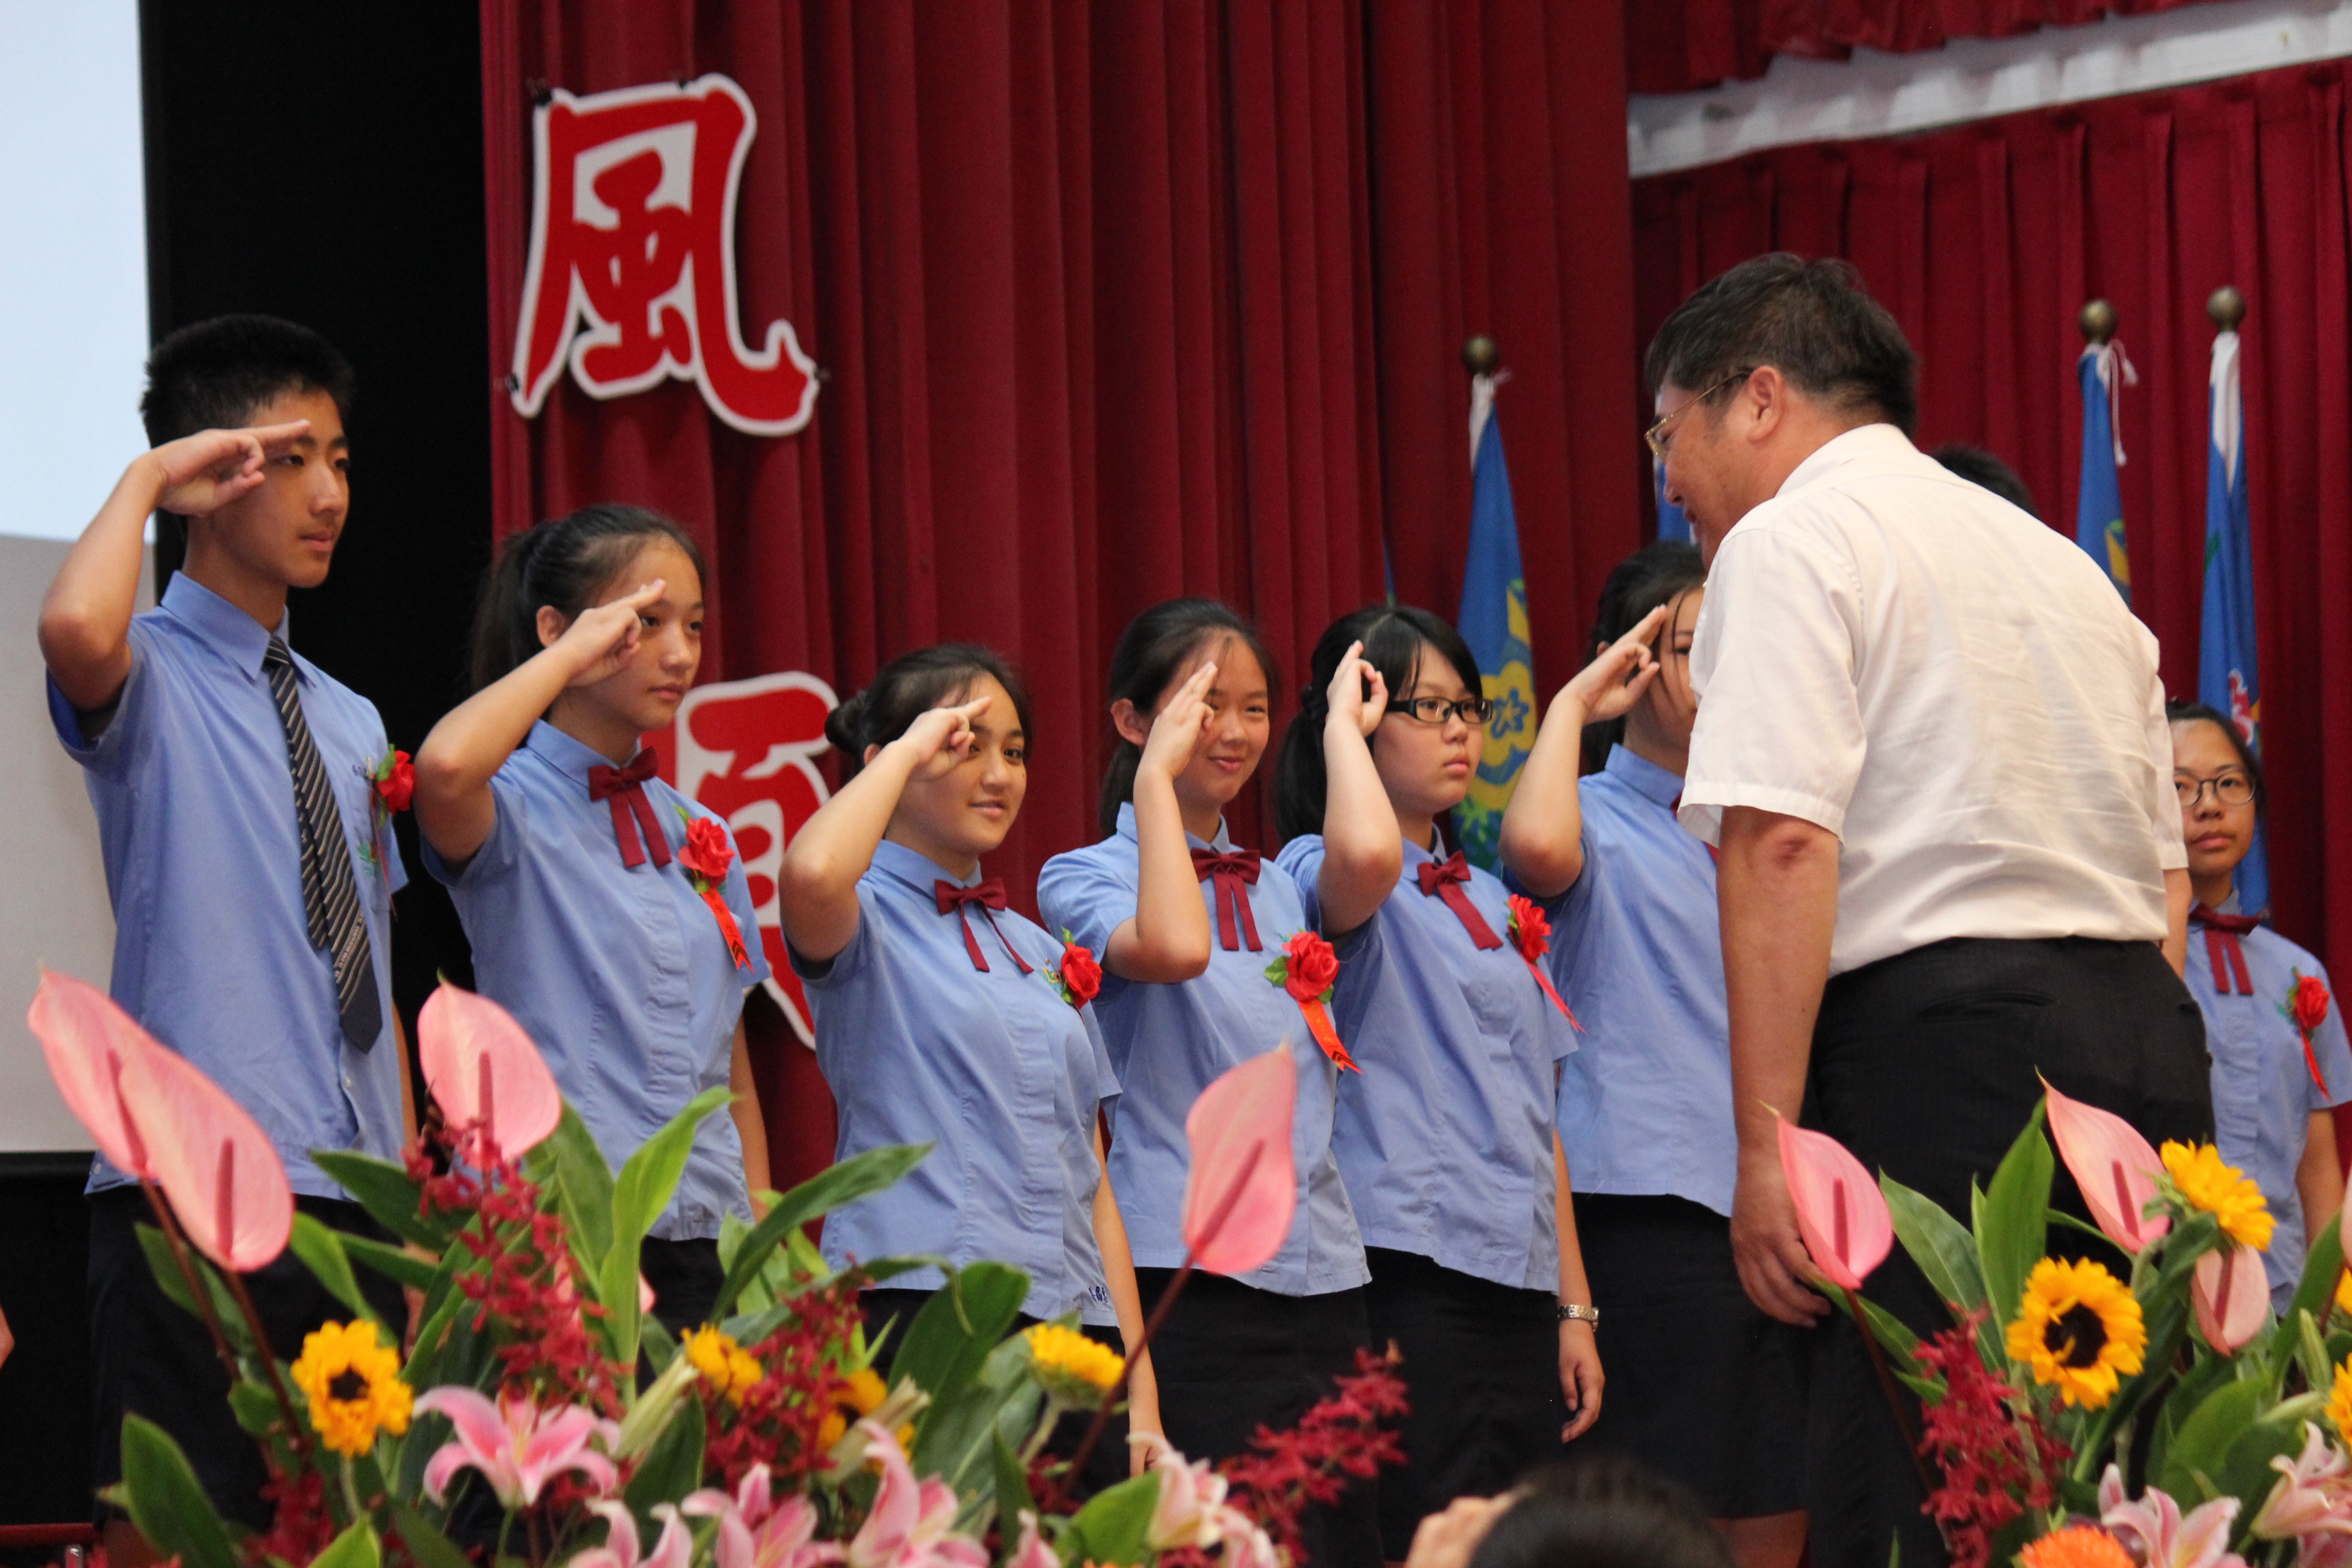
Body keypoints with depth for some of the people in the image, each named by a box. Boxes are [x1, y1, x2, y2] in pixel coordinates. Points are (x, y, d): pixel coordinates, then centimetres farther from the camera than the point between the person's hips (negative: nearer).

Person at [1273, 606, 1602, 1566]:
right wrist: (1341, 723, -13)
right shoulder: (1315, 876, -4)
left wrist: (1574, 1308, 16)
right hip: (1407, 1277, -8)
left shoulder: (1488, 903, 21)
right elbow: (1366, 856, -32)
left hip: (1518, 1280, 8)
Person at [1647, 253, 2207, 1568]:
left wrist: (1768, 1140, -16)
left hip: (1944, 1039, -8)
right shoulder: (2063, 560, 26)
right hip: (2149, 1030, 8)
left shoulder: (1790, 538, 0)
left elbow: (1783, 841, -13)